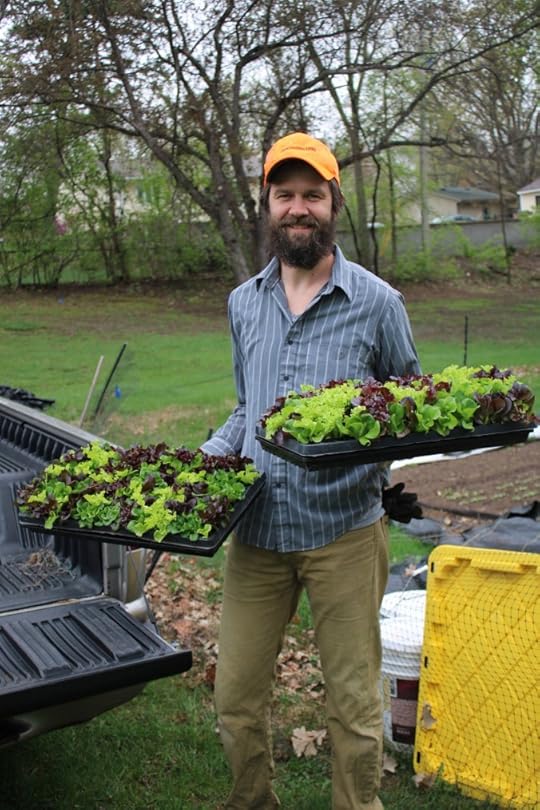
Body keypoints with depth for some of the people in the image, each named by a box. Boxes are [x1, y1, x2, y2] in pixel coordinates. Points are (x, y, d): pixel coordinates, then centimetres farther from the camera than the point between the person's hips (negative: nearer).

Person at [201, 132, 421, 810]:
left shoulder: (376, 301, -3)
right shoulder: (244, 303, 10)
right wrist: (206, 458, 3)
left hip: (345, 530, -3)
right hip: (257, 529, 4)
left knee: (352, 704, 8)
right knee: (235, 698, 10)